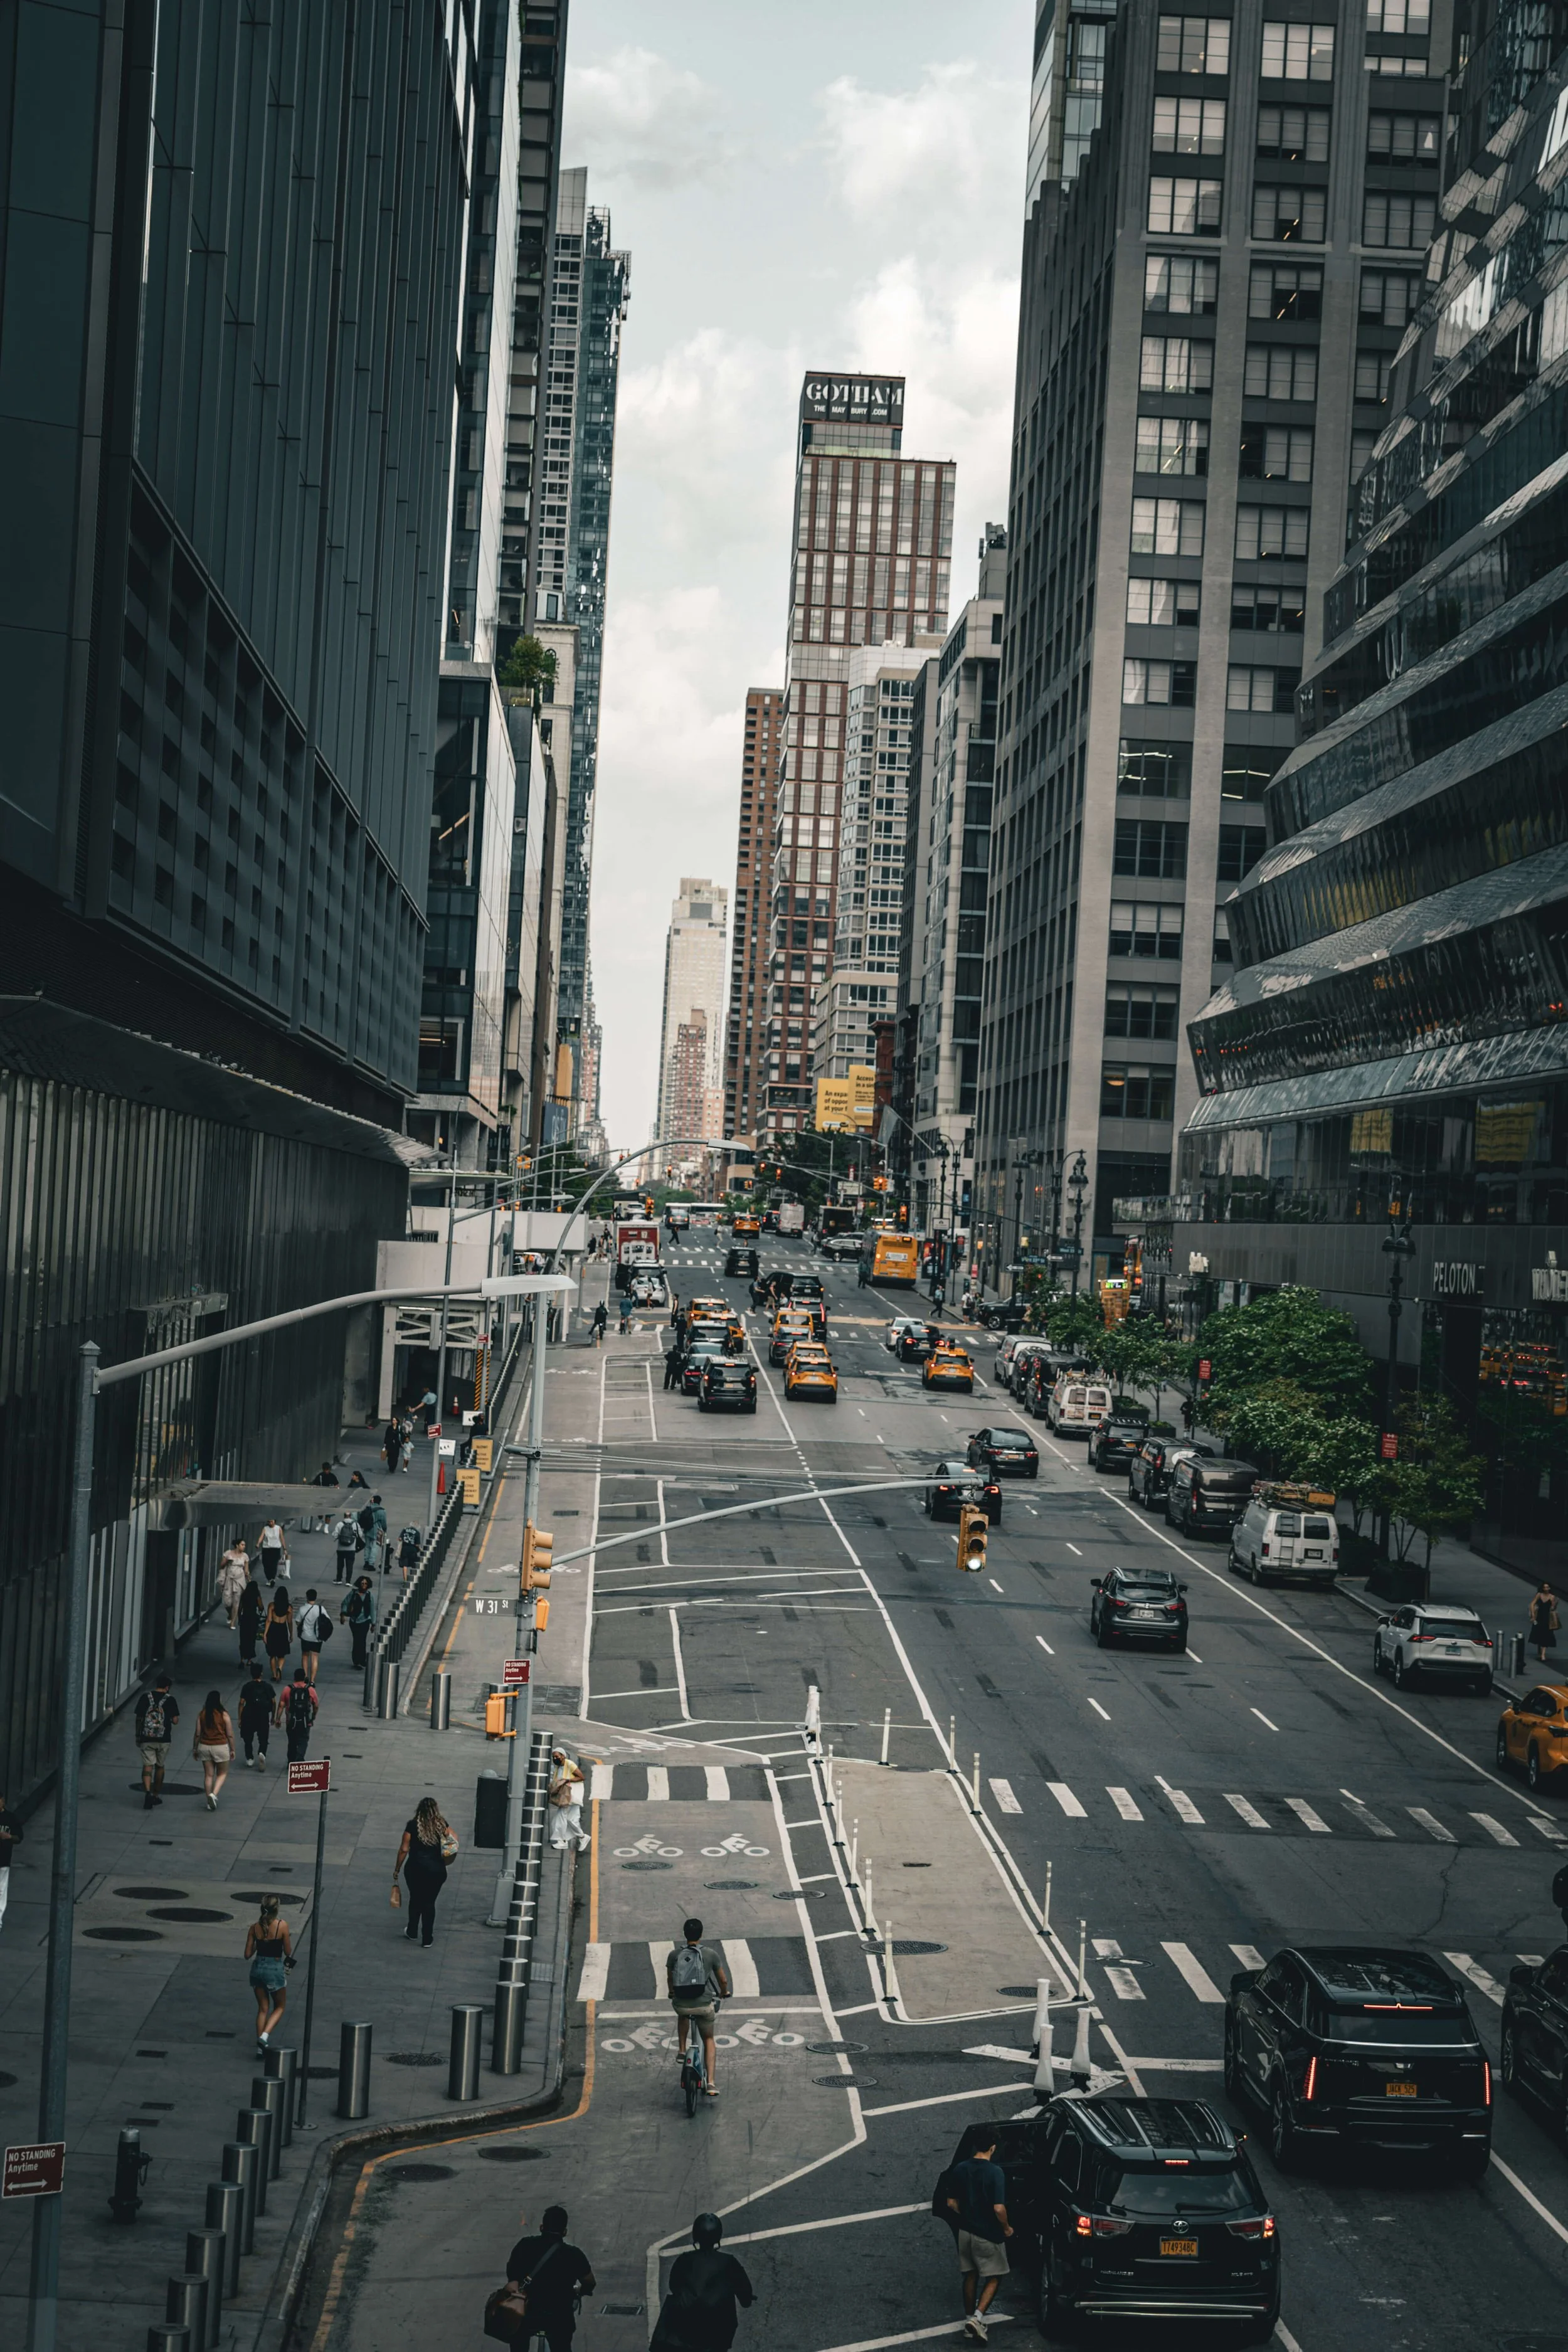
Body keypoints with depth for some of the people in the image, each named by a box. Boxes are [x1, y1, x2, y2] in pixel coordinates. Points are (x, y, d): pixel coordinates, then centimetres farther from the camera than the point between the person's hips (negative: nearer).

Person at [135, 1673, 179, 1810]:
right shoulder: (169, 1699, -4)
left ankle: (148, 1792, -24)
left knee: (148, 1766, -2)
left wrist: (138, 1736, 13)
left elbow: (138, 1718, 3)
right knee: (160, 1766, 16)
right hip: (163, 1739, 0)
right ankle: (156, 1795, 25)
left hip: (146, 1738, 0)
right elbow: (175, 1721, -7)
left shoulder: (145, 1697, 0)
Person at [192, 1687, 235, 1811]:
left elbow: (198, 1734, 1)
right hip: (221, 1747, -3)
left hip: (205, 1747, 3)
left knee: (208, 1775, 11)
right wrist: (232, 1750, 4)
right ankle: (214, 1794, -10)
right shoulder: (224, 1715, -9)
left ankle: (210, 1803, 14)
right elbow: (230, 1735, -6)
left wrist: (195, 1749, 13)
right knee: (222, 1774, 13)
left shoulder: (202, 1715, -1)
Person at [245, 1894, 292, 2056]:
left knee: (263, 2009, 16)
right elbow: (288, 1952, -7)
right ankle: (265, 2036, -7)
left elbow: (248, 1954, -1)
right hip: (275, 1969, -3)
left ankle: (260, 2047, 14)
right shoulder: (282, 1925, -14)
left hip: (257, 1969, 3)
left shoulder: (255, 1927, -4)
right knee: (279, 2007, 15)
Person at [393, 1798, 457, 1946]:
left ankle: (412, 1932, 33)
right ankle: (427, 1938, 18)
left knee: (415, 1899, 21)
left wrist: (397, 1870, 2)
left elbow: (404, 1850, -8)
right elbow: (455, 1838, 6)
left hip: (415, 1868, -1)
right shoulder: (441, 1824, -4)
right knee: (429, 1902, 13)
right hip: (436, 1870, 1)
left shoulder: (412, 1825, -10)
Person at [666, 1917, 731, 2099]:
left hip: (681, 2005, 1)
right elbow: (723, 1980, 5)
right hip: (704, 2005, -1)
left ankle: (682, 2050, 31)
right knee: (708, 2040, 20)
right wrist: (724, 1993, 27)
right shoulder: (711, 1954, -5)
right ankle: (710, 2082, 8)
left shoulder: (674, 1954, -1)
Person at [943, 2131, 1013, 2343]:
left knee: (971, 2275, 19)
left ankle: (969, 2320, 25)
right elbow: (999, 2208, -23)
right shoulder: (995, 2172, -20)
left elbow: (952, 2203, 3)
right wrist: (1007, 2228, -6)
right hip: (988, 2235, -5)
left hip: (966, 2232, 5)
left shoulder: (960, 2170, -3)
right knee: (994, 2277, 8)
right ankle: (977, 2318, -8)